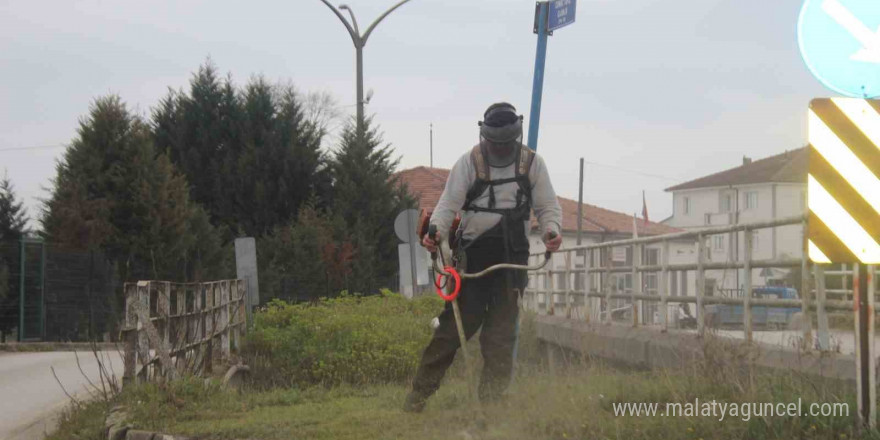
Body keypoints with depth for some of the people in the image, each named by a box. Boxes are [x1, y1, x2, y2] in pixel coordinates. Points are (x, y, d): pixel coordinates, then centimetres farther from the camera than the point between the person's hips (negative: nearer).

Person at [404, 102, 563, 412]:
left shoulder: (532, 163, 5)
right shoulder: (470, 162, -1)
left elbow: (547, 206, 8)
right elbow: (449, 203, -5)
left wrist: (551, 230, -14)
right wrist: (436, 230, -24)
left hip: (513, 255, 2)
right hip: (475, 252, -2)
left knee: (503, 331, 1)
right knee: (457, 321, -6)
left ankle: (491, 404, 6)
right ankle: (419, 394, 1)